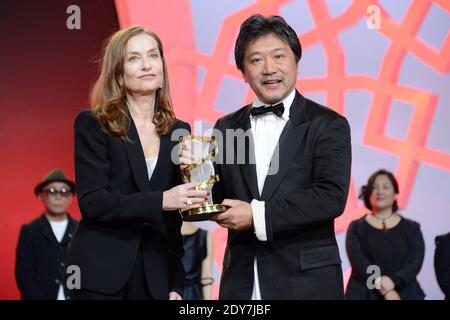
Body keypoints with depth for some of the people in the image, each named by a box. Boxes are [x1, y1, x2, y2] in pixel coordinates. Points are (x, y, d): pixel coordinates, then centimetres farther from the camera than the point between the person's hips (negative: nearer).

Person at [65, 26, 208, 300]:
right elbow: (92, 201, -14)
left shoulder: (178, 131, 7)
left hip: (157, 274, 4)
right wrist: (160, 201, -24)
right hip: (102, 273, -3)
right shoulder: (93, 125, -5)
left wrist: (176, 283, 5)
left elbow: (175, 217, 9)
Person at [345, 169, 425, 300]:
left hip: (405, 294, 1)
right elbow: (358, 262, -4)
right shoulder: (356, 228, 9)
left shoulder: (412, 228, 13)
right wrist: (385, 291, -16)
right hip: (365, 295, -1)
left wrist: (393, 280, -18)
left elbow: (416, 262, 1)